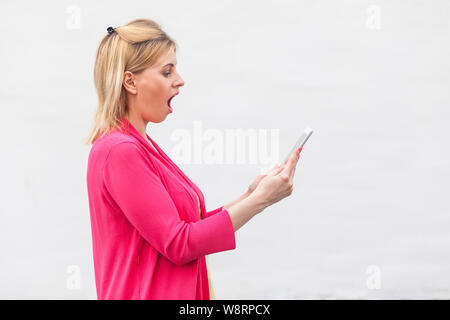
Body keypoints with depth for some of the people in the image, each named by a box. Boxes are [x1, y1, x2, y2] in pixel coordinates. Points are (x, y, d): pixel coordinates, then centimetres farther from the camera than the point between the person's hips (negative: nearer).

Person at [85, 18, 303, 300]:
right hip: (145, 293, -9)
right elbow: (177, 244, -19)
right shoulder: (119, 150, -17)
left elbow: (180, 228, 10)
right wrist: (259, 200, -16)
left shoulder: (140, 145, 11)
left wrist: (248, 197, 2)